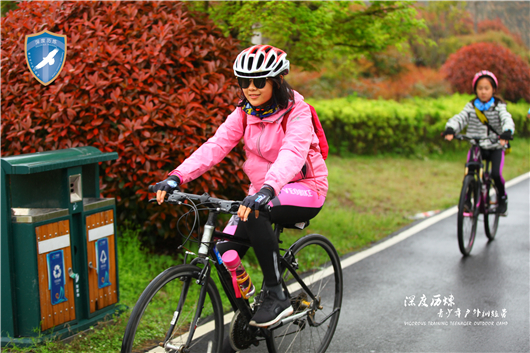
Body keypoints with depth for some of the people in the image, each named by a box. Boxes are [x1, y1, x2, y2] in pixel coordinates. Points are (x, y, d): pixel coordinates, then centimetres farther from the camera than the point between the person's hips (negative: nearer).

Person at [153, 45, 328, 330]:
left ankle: (275, 295, -22)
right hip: (263, 191, 6)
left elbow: (293, 153, -36)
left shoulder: (296, 112, -17)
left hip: (304, 189, -6)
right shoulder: (244, 113, 0)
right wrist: (177, 176, -29)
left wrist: (268, 189, -55)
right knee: (226, 252, -11)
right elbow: (216, 145, -13)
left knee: (255, 214, -36)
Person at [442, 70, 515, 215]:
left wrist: (507, 132, -42)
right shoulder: (471, 106, 1)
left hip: (496, 147, -1)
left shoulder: (499, 106, -3)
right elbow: (460, 118, -13)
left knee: (496, 174, -19)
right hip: (477, 147, 2)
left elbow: (507, 120, -20)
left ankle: (503, 198, 9)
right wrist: (450, 129, -34)